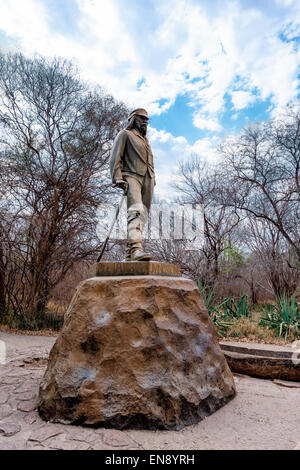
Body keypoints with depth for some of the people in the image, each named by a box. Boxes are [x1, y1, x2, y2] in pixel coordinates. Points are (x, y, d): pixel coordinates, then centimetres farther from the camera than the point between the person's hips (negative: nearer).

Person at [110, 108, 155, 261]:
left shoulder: (145, 140, 34)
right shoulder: (125, 134, 11)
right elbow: (115, 158, -1)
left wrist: (152, 179, 20)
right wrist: (118, 178, -14)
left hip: (147, 179, 7)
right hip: (132, 176, -7)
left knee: (143, 215, -2)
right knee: (136, 211, -26)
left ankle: (129, 253, -2)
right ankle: (135, 248, -38)